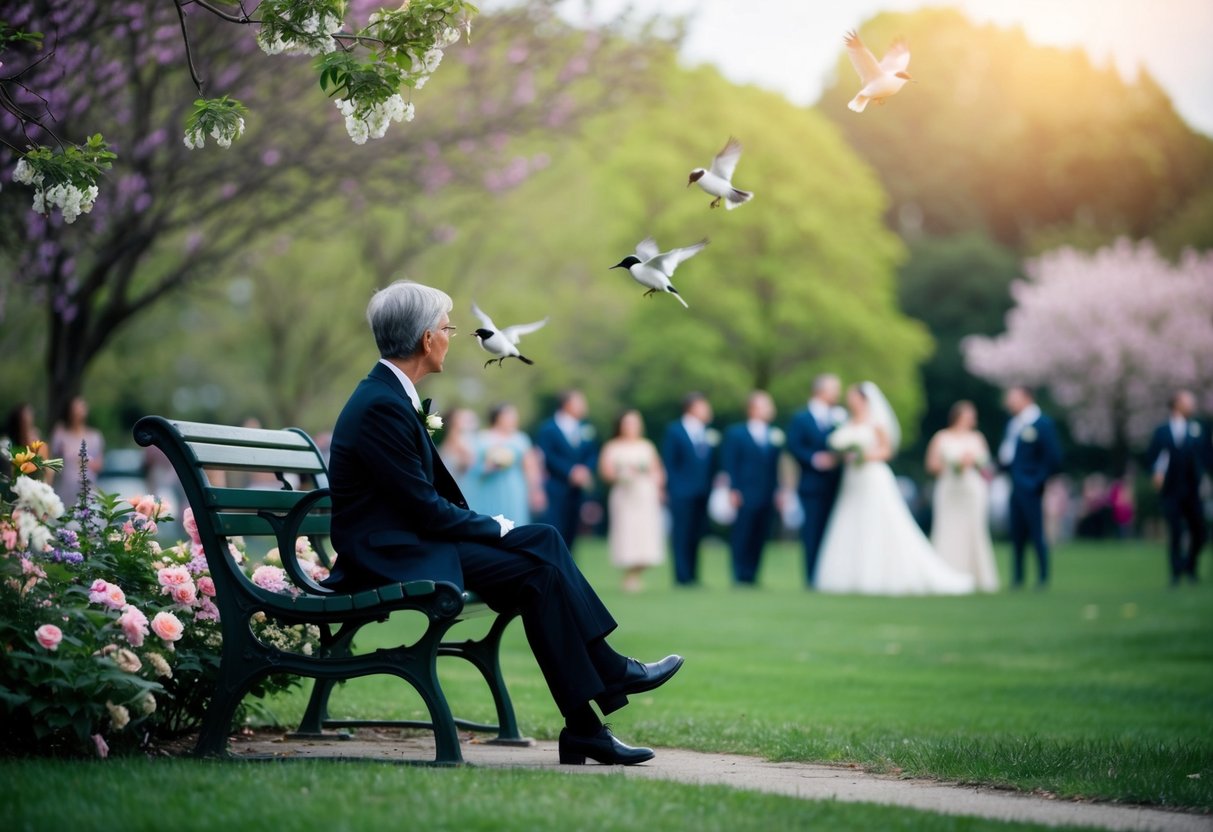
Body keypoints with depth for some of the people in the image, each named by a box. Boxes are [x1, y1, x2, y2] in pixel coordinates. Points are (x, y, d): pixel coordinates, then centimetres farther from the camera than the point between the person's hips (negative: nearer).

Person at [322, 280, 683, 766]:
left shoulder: (393, 397, 13)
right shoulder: (381, 406, -19)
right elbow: (426, 509, -19)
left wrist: (489, 525, 3)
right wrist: (494, 527, -7)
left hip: (413, 540, 10)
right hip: (390, 558, -10)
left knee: (542, 540, 1)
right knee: (536, 570, -17)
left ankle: (608, 670, -2)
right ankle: (583, 727, -13)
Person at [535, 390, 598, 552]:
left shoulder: (585, 428, 13)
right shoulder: (548, 428, -4)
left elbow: (592, 454, 12)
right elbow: (548, 456, -13)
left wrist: (586, 470, -8)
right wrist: (570, 472, -17)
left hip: (578, 489, 6)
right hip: (558, 489, -6)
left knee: (571, 532, 6)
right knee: (556, 531, -11)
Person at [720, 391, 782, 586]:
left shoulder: (775, 435, 15)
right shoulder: (735, 433, 4)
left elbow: (776, 466, 16)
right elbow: (729, 464, -1)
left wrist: (777, 490, 7)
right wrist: (734, 490, -9)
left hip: (768, 497, 4)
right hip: (745, 496, -4)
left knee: (759, 537, 3)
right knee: (741, 538, -5)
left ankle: (752, 576, 7)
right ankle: (741, 576, -1)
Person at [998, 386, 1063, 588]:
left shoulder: (1042, 423, -8)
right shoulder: (1013, 424, 15)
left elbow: (1053, 457, -11)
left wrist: (1039, 480, -12)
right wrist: (1003, 461, 4)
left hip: (1030, 488, -7)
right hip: (1016, 487, 7)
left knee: (1037, 533, -5)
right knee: (1017, 534, 9)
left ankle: (1043, 578, 1)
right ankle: (1017, 578, 13)